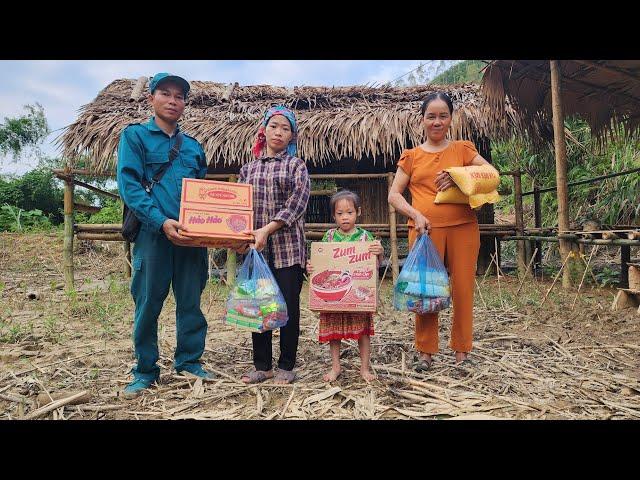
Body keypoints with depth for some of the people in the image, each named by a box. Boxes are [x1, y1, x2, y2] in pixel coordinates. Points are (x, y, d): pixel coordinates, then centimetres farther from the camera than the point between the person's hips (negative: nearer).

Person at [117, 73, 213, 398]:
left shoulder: (194, 146, 17)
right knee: (148, 303, 4)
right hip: (153, 234, -4)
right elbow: (128, 185, -9)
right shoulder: (134, 136, 4)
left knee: (191, 301, 9)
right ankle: (145, 371, 19)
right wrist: (162, 221, -21)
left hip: (192, 237, 4)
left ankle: (189, 361, 25)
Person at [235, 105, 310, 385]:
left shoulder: (296, 165, 4)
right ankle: (262, 365, 23)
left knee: (288, 306, 2)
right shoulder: (248, 168, 14)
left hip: (288, 248, -3)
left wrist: (267, 229, -18)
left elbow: (296, 204, -9)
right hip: (255, 248, 3)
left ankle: (286, 366, 17)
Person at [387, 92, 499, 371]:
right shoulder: (411, 156, 12)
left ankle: (462, 350, 16)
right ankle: (425, 352, 13)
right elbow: (394, 194, 8)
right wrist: (416, 215, -8)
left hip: (463, 227, 1)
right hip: (424, 229, 0)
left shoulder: (463, 149, 13)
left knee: (463, 288, 2)